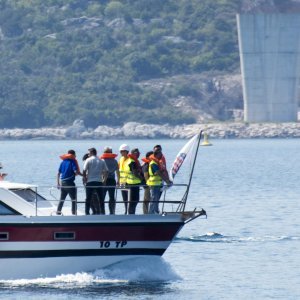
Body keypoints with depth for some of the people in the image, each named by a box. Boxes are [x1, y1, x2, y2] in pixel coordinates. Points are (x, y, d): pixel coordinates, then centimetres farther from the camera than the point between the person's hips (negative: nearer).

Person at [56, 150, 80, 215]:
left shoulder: (63, 162, 11)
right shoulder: (72, 162, -7)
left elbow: (58, 173, 11)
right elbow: (76, 171, -19)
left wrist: (58, 183, 16)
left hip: (62, 182, 6)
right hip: (70, 182, -6)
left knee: (62, 198, 16)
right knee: (73, 199, 2)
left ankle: (58, 211, 15)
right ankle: (74, 212, -2)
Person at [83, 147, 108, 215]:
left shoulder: (88, 160, -2)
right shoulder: (101, 161, 8)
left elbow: (84, 171, -9)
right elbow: (106, 171, 5)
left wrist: (84, 179, 3)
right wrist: (104, 180, 12)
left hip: (90, 182, -3)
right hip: (99, 182, 3)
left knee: (88, 199, 3)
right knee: (101, 199, 7)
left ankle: (87, 213, 0)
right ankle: (102, 213, 6)